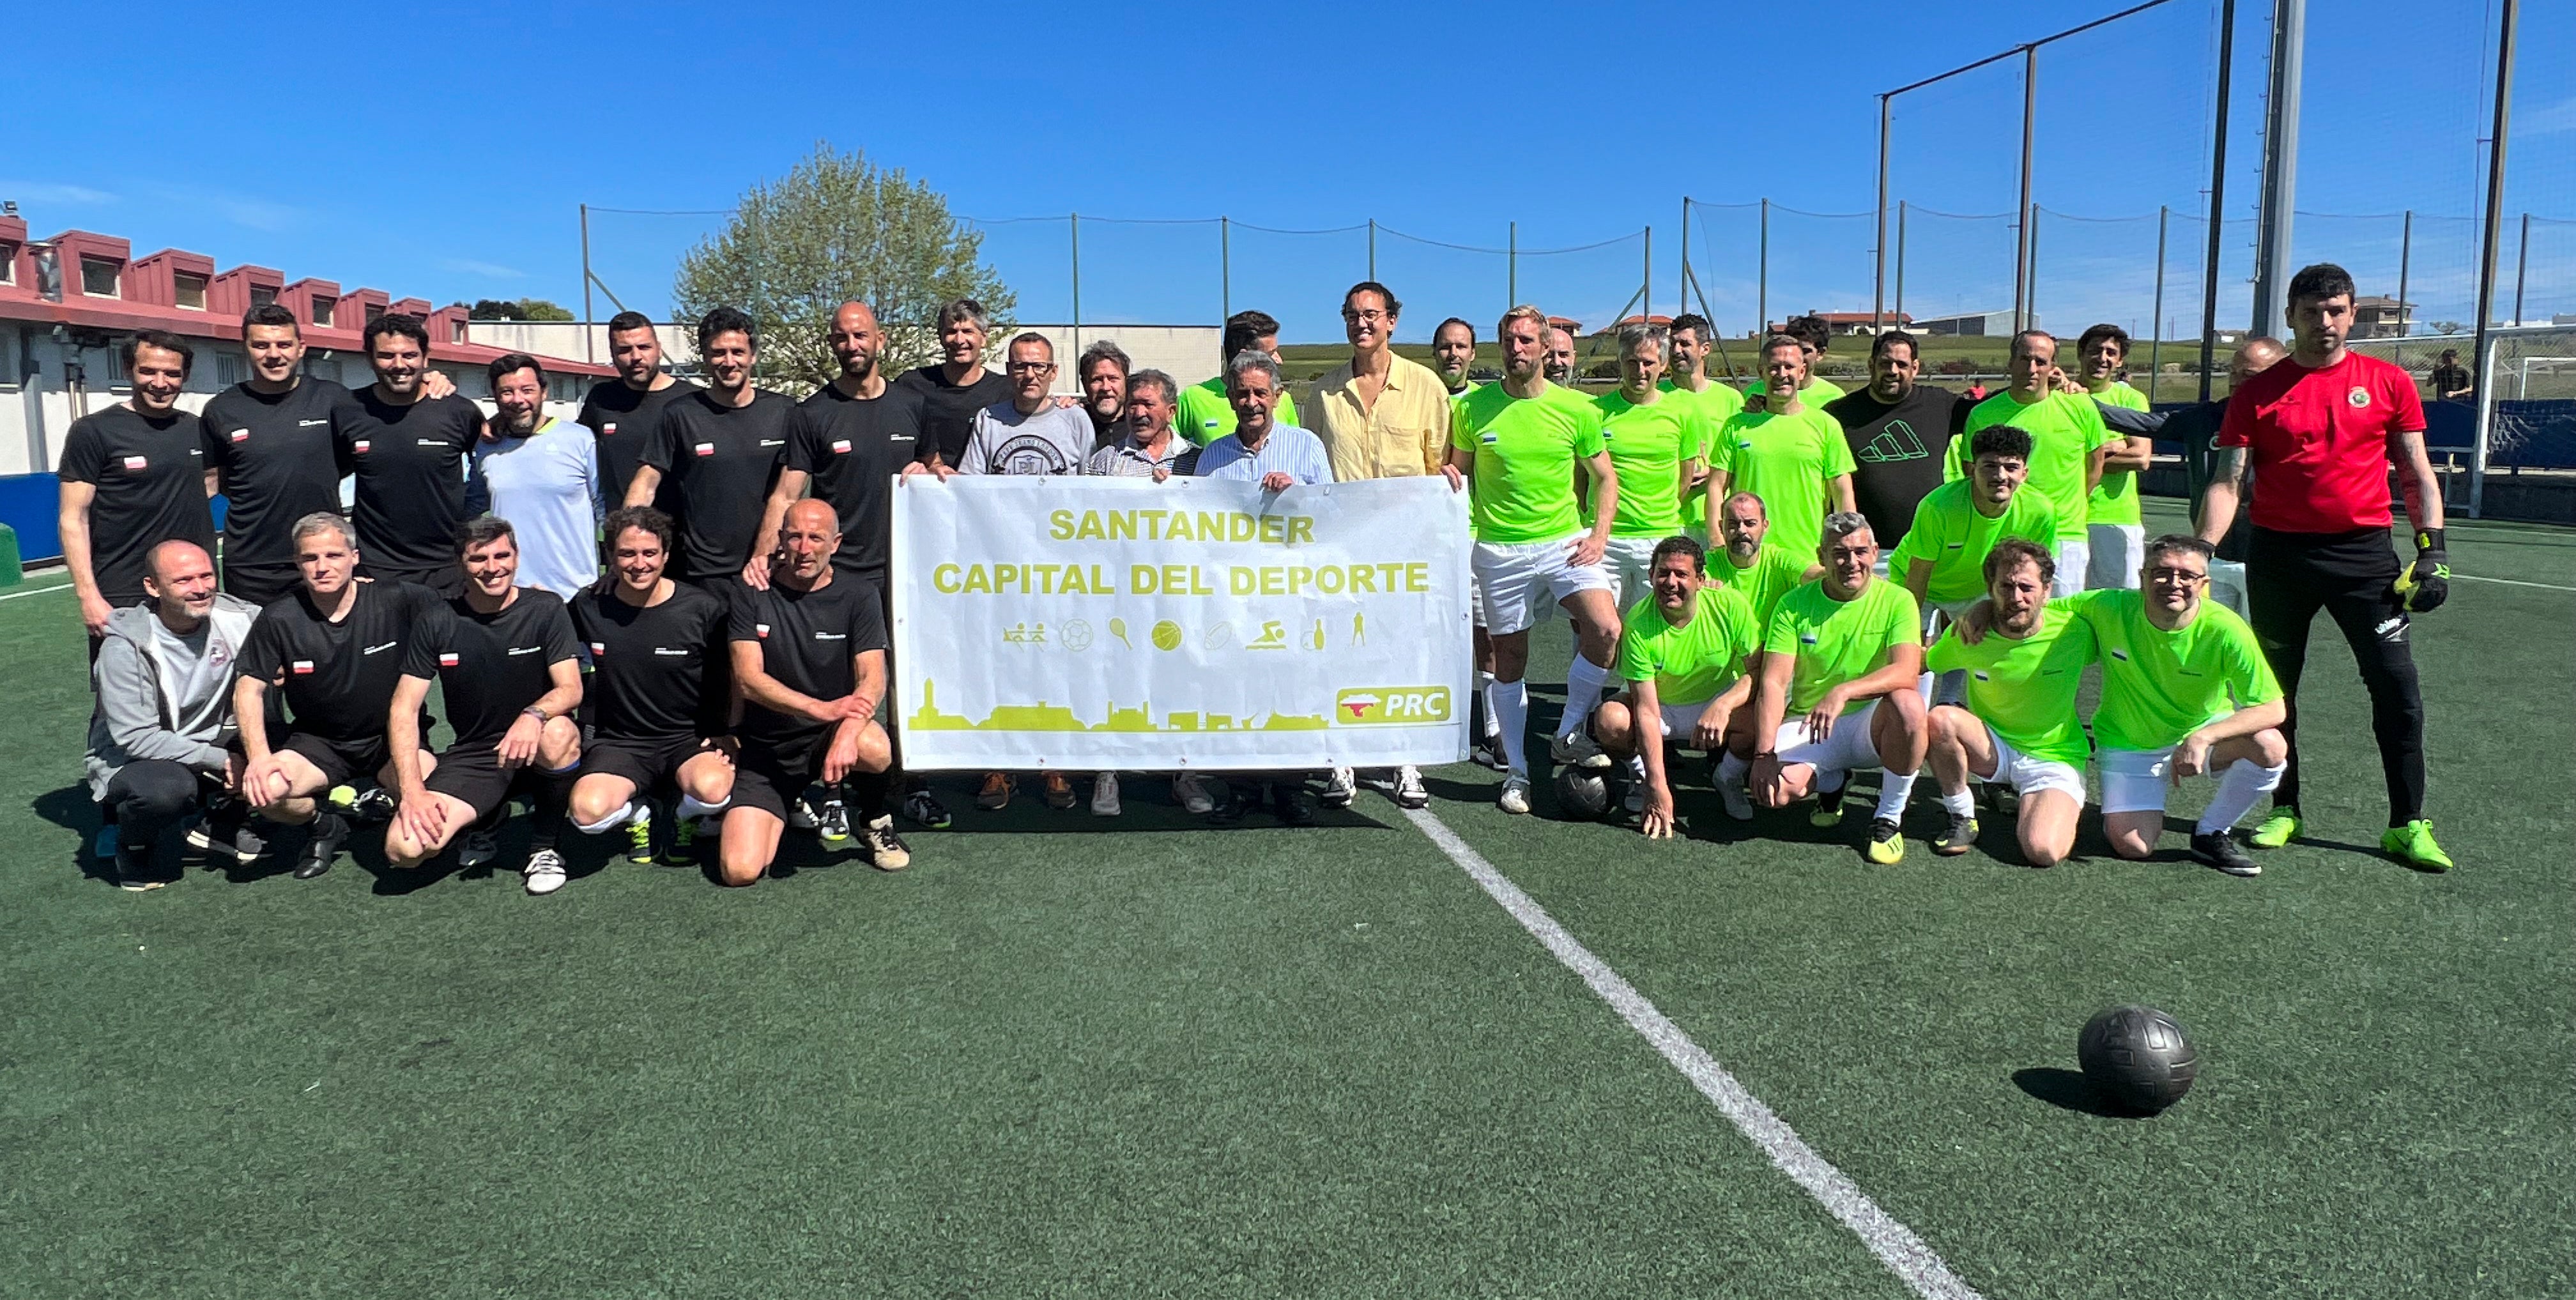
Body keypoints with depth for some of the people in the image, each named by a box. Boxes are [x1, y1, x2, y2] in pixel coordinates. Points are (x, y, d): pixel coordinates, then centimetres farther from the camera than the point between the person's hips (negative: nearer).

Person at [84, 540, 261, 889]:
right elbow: (135, 738, -23)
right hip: (127, 760, -5)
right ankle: (133, 847, -2)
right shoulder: (126, 646, -22)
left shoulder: (235, 618, -11)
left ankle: (222, 826, 3)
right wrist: (221, 760, -26)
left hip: (206, 743, 5)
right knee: (168, 787, -39)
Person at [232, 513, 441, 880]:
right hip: (318, 741, 1)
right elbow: (249, 689, -6)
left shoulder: (396, 601, -12)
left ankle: (379, 803, 8)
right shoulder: (279, 620, -8)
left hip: (391, 736, -1)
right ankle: (324, 826, 8)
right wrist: (258, 757, -20)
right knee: (264, 791, -28)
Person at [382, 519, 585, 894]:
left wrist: (534, 716, -37)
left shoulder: (546, 609, -4)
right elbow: (404, 710, -2)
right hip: (472, 755, 2)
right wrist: (412, 791, -14)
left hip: (533, 751, -1)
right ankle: (483, 818, 13)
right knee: (403, 850, -22)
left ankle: (544, 847, -12)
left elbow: (571, 690, -12)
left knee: (558, 734, -39)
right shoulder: (438, 624, 0)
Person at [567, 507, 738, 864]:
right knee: (588, 812, -29)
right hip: (619, 742, 1)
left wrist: (727, 736, -4)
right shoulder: (587, 607, -2)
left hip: (690, 739, -1)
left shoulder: (704, 610, -7)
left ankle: (686, 816, 6)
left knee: (712, 789, -35)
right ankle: (636, 812, 10)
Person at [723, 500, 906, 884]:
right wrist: (824, 709, -29)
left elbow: (873, 680, -13)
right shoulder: (752, 595, -3)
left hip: (829, 736, 0)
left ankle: (875, 823, -3)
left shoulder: (857, 598, -2)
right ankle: (784, 811, 18)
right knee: (739, 871, -17)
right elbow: (749, 679, -13)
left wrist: (847, 733, -34)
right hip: (765, 747, 0)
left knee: (875, 749, -37)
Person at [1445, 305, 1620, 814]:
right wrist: (1450, 480, -11)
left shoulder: (1576, 410, 1)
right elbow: (1459, 470, 13)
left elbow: (1605, 477, 9)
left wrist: (1599, 535, -4)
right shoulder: (1472, 408, 1)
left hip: (1565, 542, 0)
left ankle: (1568, 734, 1)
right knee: (1509, 658, 7)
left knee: (1606, 630, -20)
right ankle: (1516, 770, 20)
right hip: (1500, 550, 0)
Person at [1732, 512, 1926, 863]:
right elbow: (1773, 682, -9)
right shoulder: (1794, 605, -3)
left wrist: (1842, 692, -39)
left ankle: (1890, 817, -13)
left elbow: (1907, 672, -22)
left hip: (1870, 724, -1)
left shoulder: (1897, 601, -6)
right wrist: (1764, 754, -22)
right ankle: (1830, 780, 12)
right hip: (1808, 727, 1)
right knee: (1776, 791, -28)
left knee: (1908, 704, -35)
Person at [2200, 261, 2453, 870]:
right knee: (2276, 688, 8)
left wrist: (2433, 548, -1)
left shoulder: (2389, 384, 5)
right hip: (2278, 552, 0)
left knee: (2397, 687, -3)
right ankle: (2284, 810, 22)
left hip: (2363, 550, 0)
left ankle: (2408, 825, 7)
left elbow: (2417, 476, 9)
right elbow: (2228, 483, -1)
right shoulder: (2257, 394, 3)